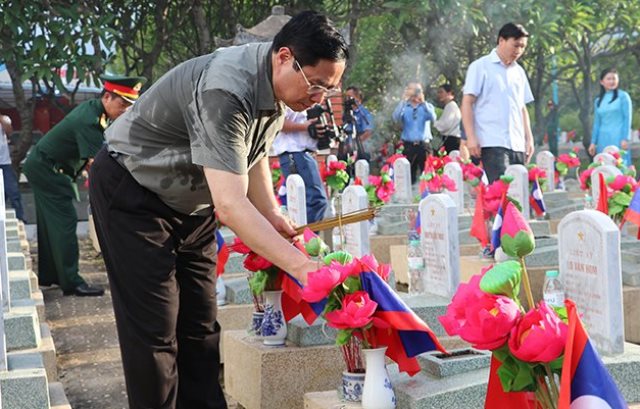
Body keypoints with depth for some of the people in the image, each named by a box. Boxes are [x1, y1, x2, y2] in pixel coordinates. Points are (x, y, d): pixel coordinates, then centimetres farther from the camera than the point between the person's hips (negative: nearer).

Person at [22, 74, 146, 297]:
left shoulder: (92, 108, 1)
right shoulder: (89, 121, -29)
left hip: (41, 168, 10)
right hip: (47, 170, -10)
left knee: (51, 223, 15)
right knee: (65, 222, -11)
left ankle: (48, 275, 25)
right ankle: (71, 282, -10)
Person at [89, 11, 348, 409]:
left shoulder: (278, 87, -6)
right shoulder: (225, 90, -35)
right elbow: (230, 205, -41)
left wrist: (274, 217, 2)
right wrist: (302, 265, -44)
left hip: (191, 202, 8)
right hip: (132, 194, -8)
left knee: (200, 325, 7)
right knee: (154, 330, -8)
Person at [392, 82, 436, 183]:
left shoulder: (427, 106, 8)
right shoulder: (404, 107, 8)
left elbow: (433, 118, -13)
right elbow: (395, 119, -12)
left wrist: (423, 102, -22)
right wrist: (403, 101, -15)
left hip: (423, 145, 0)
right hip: (408, 145, 0)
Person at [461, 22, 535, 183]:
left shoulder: (519, 72, 19)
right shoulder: (480, 67, 2)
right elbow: (467, 103, -3)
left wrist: (529, 138, 13)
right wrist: (471, 137, -12)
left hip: (518, 145, 6)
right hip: (493, 144, -6)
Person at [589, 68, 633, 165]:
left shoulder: (623, 96, 2)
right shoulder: (598, 101, 14)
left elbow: (627, 118, -2)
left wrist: (625, 139, -10)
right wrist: (593, 142, 11)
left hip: (618, 138, -4)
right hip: (603, 140, 4)